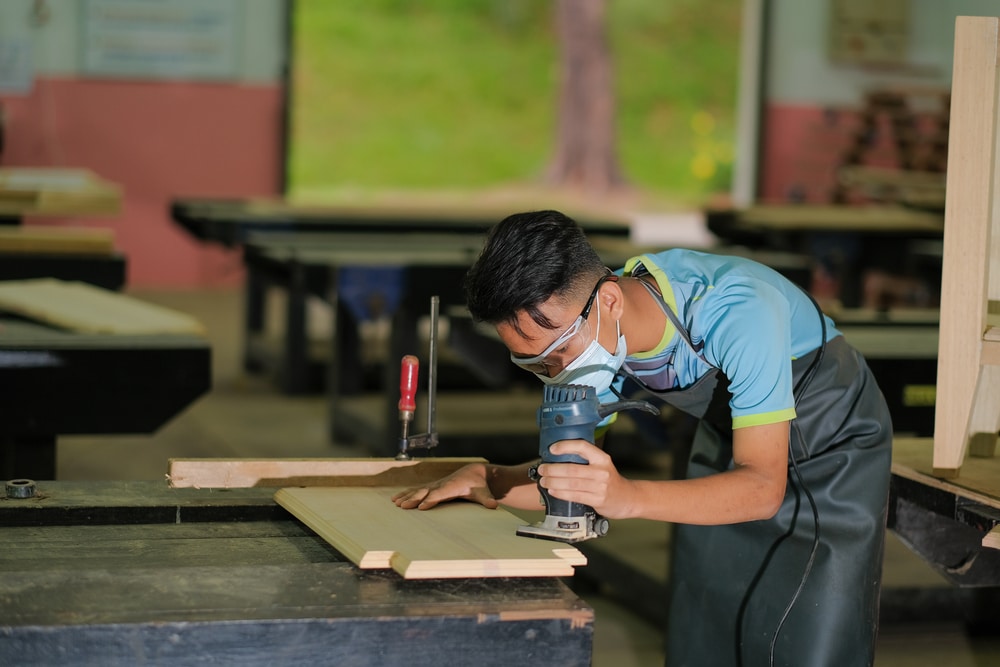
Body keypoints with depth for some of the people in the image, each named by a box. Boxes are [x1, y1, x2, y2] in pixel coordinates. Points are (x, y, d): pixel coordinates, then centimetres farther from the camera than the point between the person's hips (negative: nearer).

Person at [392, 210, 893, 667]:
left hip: (836, 449, -6)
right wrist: (489, 480, -26)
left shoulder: (736, 312, -39)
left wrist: (628, 497, -53)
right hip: (729, 444, 6)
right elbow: (575, 474, -6)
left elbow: (763, 488, -39)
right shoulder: (591, 337, -17)